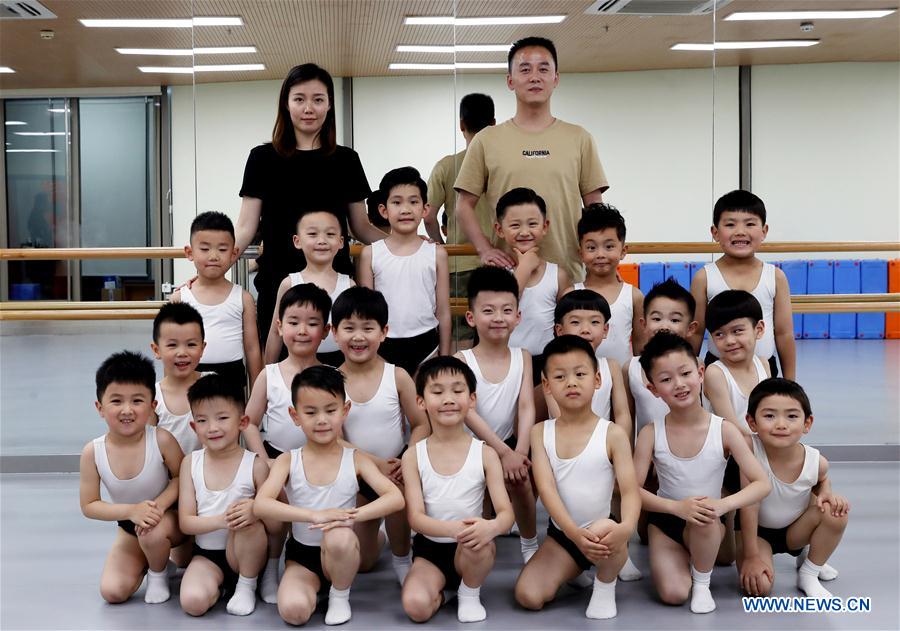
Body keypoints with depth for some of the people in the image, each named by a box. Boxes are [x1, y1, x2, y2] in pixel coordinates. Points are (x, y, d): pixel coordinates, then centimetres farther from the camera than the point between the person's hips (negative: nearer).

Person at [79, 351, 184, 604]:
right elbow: (89, 506, -14)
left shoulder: (161, 440, -27)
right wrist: (131, 510, -29)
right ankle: (145, 559, 26)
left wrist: (160, 504, -28)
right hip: (129, 526, 3)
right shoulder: (93, 452, -21)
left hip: (168, 517, -3)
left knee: (152, 532, -36)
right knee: (112, 592, -8)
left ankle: (158, 574, 0)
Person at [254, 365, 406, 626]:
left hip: (341, 553, 0)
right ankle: (316, 585, 8)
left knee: (338, 537, -36)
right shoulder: (288, 461, -6)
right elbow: (261, 505, -22)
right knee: (293, 611, -28)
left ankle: (340, 594, -5)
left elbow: (396, 498, -17)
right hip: (302, 555, 0)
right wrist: (315, 515, -35)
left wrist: (352, 516, -34)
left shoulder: (355, 460, -6)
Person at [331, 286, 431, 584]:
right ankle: (378, 534, 47)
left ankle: (401, 557, 1)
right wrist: (374, 463, -24)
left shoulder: (397, 376, -10)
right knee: (360, 562, 9)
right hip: (356, 474, 2)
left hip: (395, 468, -1)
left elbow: (421, 424, -7)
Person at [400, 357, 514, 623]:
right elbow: (415, 517, -13)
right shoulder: (413, 456, -5)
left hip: (470, 550, 0)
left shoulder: (485, 454, -7)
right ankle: (439, 591, 9)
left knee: (481, 541, -35)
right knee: (416, 606, -28)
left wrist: (491, 527, -39)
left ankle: (470, 593, -2)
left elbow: (506, 512, -12)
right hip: (429, 549, 0)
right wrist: (453, 528, -35)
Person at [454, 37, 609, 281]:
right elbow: (465, 205, 8)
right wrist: (485, 249, -6)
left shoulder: (579, 139, 10)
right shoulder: (486, 140, 7)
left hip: (567, 273, 1)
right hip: (506, 271, -1)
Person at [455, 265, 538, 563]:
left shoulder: (522, 356, -2)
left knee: (520, 481, -21)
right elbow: (468, 412, -19)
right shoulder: (462, 360, -11)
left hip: (508, 443, 1)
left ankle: (530, 546, 3)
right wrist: (504, 452, -24)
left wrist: (519, 452, -22)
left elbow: (526, 406, -9)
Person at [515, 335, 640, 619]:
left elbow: (630, 490, -16)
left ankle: (605, 587, -5)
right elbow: (546, 488, -14)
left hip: (603, 530, -3)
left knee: (608, 531, -38)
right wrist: (575, 533, -31)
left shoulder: (613, 434, -10)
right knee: (528, 596, -13)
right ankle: (574, 570, 20)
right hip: (562, 533, 3)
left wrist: (626, 527, -40)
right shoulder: (540, 432, -3)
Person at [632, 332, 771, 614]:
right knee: (673, 594, -20)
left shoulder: (724, 431, -15)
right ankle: (682, 558, 15)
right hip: (666, 520, 0)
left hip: (709, 523, 0)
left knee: (704, 520, -36)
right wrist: (677, 506, -30)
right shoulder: (651, 434, -13)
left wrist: (723, 504, -33)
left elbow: (762, 484, -15)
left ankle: (702, 582, -6)